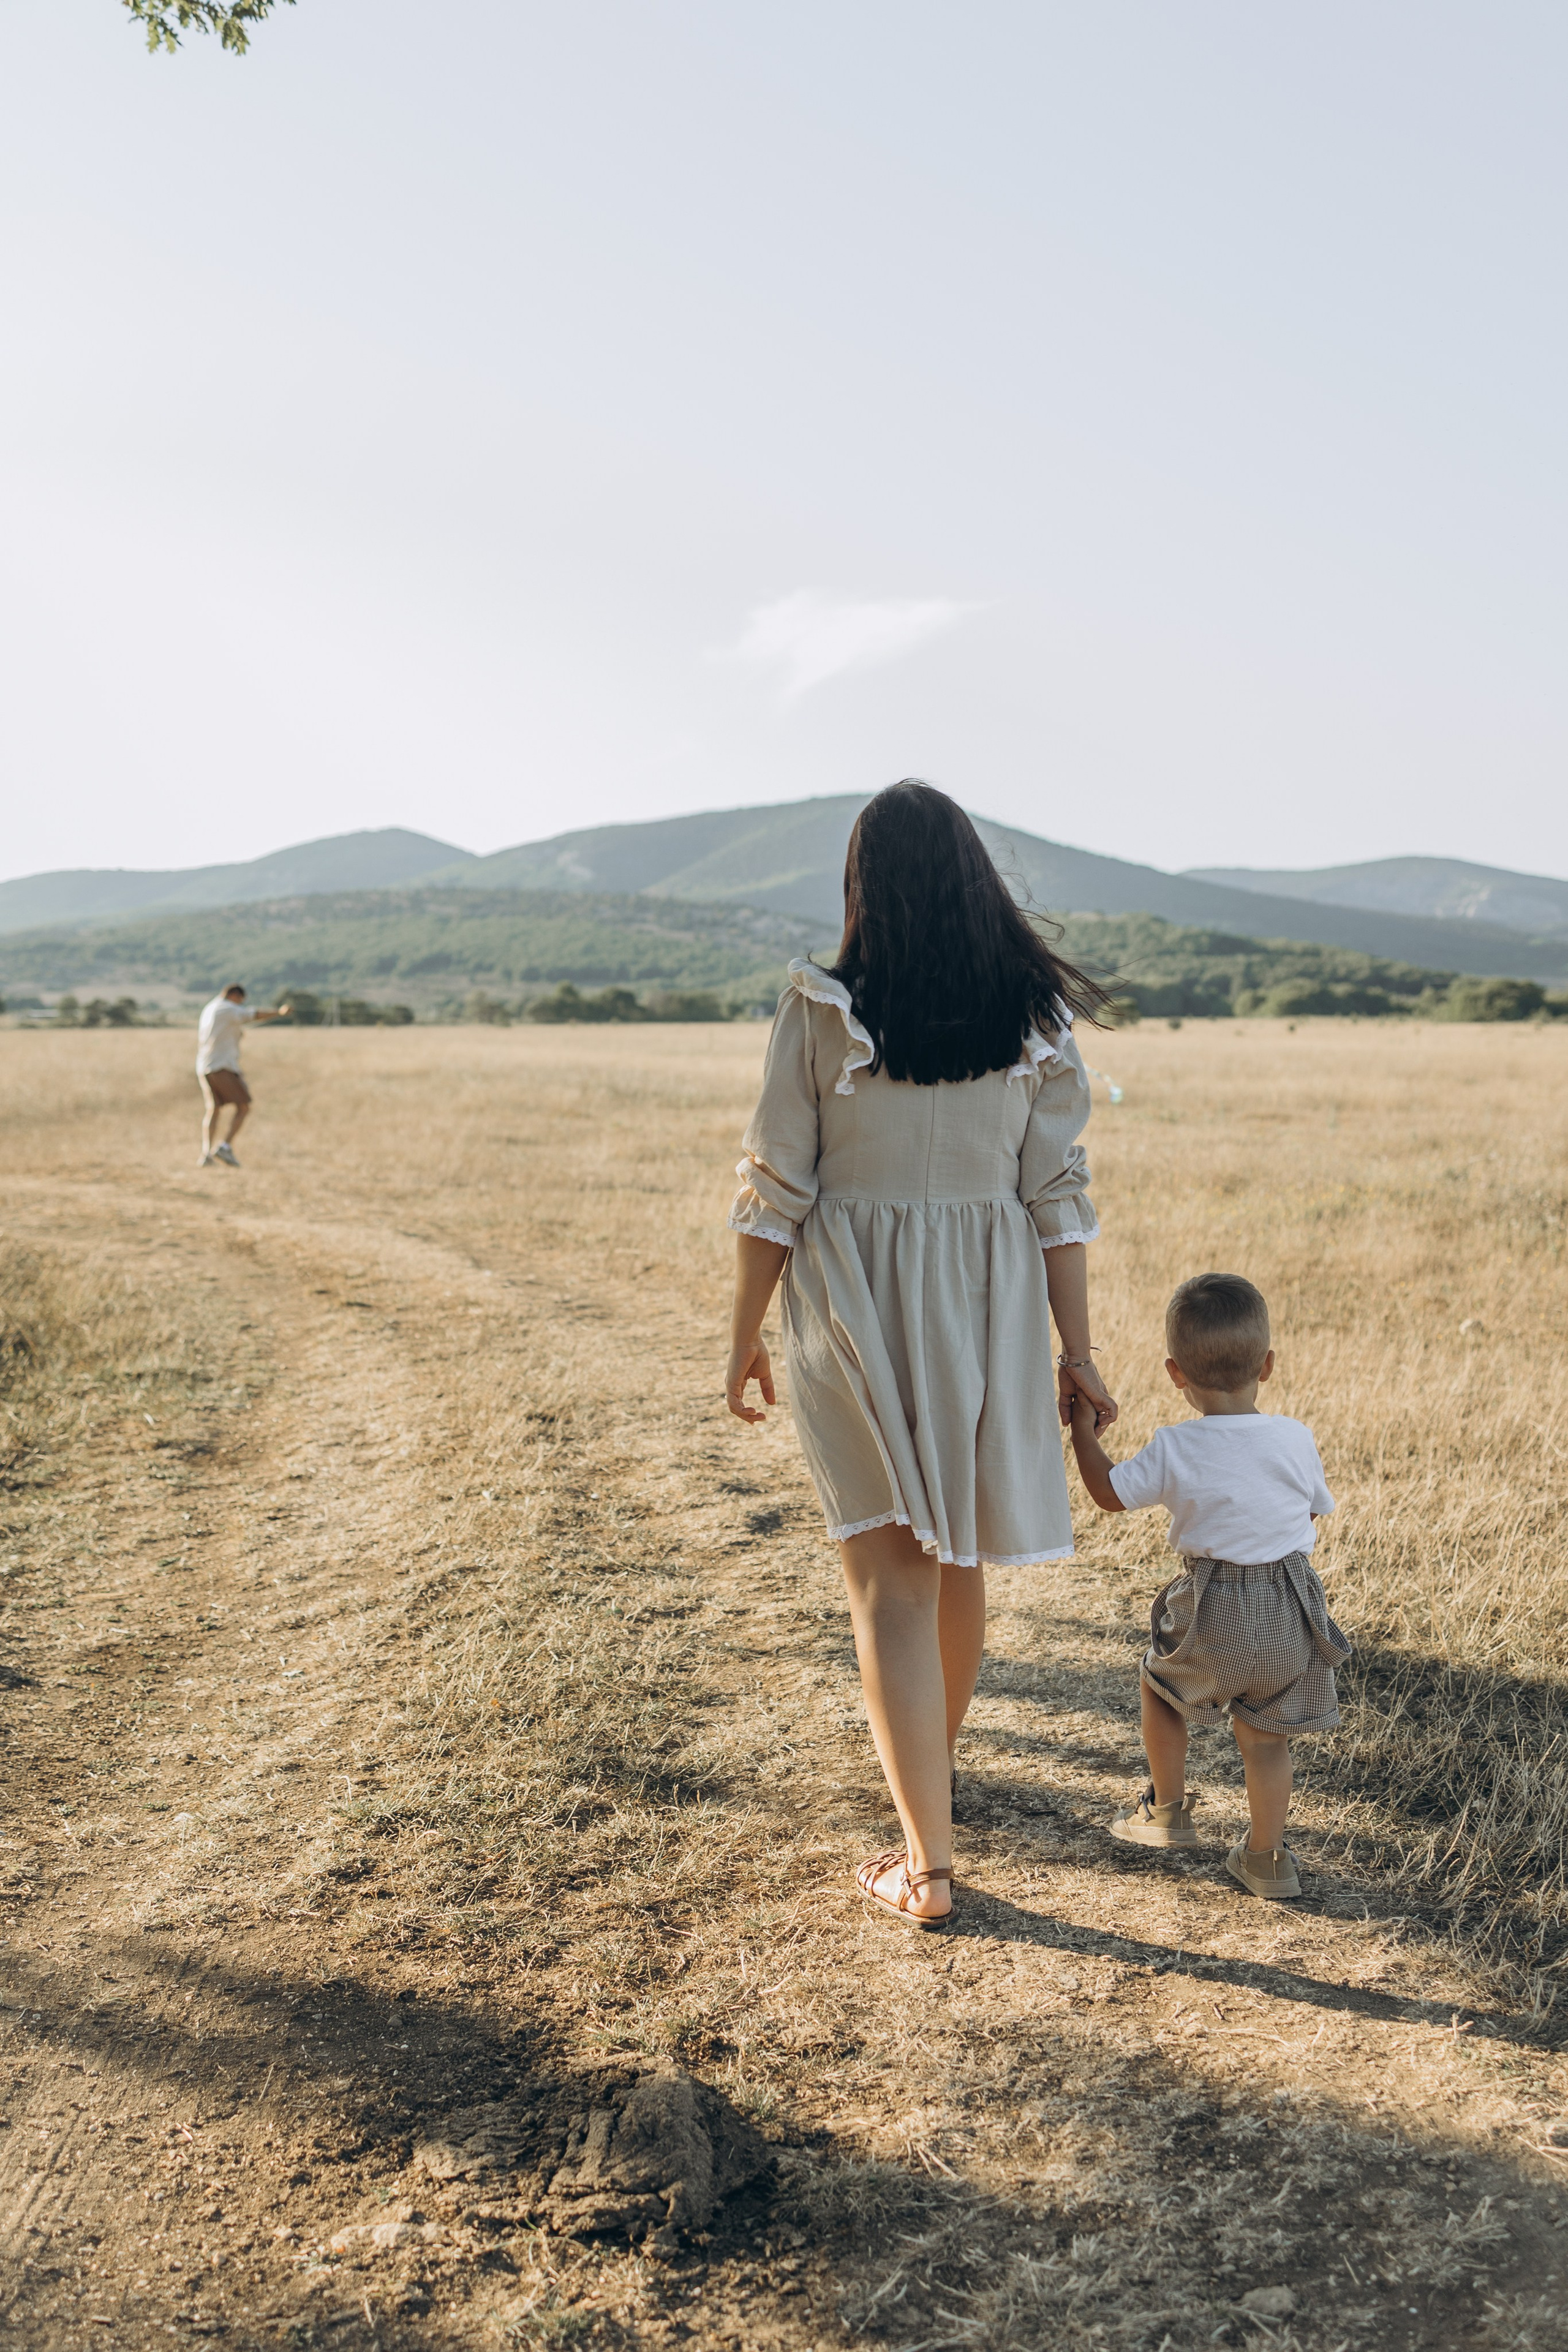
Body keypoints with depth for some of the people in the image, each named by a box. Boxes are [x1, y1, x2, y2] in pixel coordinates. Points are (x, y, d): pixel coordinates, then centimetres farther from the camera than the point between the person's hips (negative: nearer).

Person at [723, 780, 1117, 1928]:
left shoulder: (821, 1012, -10)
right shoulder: (1035, 1016, -4)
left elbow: (775, 1189, -7)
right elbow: (1058, 1195, -3)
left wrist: (746, 1336, 4)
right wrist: (1078, 1353, 3)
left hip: (855, 1310, -3)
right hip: (989, 1310, 3)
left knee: (893, 1576, 4)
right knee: (957, 1552, 23)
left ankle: (930, 1862, 5)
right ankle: (935, 1757, 47)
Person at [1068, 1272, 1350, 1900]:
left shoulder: (1175, 1450, -15)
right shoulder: (1295, 1439, -8)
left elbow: (1111, 1492, -2)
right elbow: (1315, 1513, 7)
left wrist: (1082, 1425, 9)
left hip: (1211, 1614, -2)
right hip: (1289, 1613, 2)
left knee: (1160, 1685, 25)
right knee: (1265, 1737, 16)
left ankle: (1167, 1811, 35)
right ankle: (1266, 1859, 24)